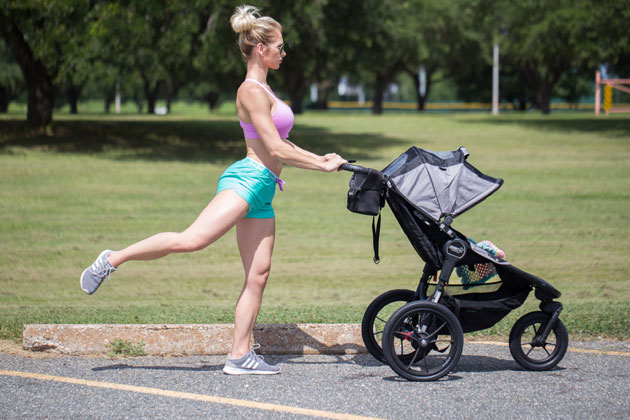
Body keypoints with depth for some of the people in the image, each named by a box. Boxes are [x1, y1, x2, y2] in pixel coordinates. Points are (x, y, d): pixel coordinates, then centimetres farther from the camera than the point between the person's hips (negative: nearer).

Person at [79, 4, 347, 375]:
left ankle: (240, 355, 2)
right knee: (191, 240, -25)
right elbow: (275, 149, -13)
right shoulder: (252, 91, -8)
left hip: (262, 191, 10)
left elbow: (277, 144, 30)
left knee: (258, 274, 2)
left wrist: (319, 158, 24)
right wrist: (322, 165, -6)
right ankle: (113, 260, -14)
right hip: (247, 179, -10)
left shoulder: (263, 89, 23)